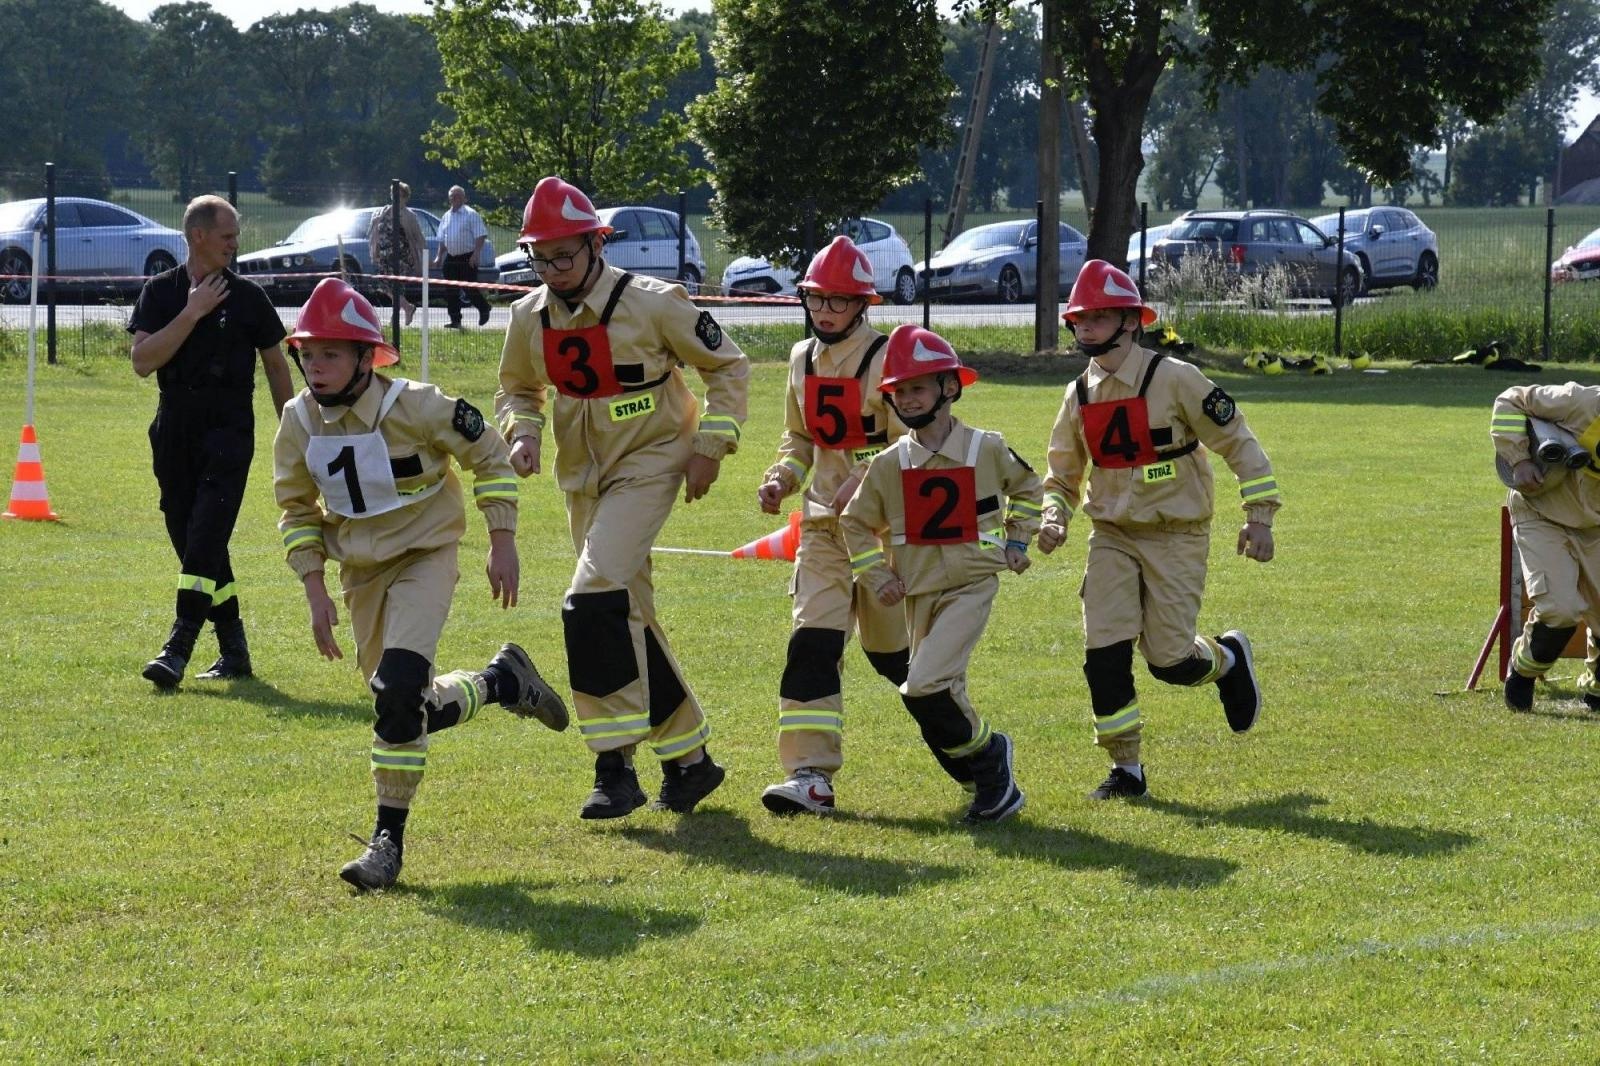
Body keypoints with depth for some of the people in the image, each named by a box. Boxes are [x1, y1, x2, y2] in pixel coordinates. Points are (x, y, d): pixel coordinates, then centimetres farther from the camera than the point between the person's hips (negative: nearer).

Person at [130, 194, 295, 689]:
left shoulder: (247, 296, 2)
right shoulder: (161, 292, 4)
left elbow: (276, 365, 11)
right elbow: (143, 361, -9)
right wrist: (192, 313, -14)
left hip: (229, 432, -3)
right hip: (174, 435, 3)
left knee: (205, 541, -15)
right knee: (191, 544, 7)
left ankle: (178, 649, -19)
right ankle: (234, 649, 17)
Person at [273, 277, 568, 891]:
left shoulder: (413, 407, -21)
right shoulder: (299, 424, -8)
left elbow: (488, 456, -8)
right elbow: (297, 510, 6)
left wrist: (502, 544, -9)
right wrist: (315, 593, -2)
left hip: (424, 556, -6)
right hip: (361, 571, 6)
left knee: (398, 690, -23)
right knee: (413, 708, 9)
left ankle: (389, 839, -15)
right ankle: (502, 681, 38)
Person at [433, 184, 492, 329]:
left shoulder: (471, 215, -6)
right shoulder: (446, 217, 14)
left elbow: (480, 236, -11)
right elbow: (442, 239, 21)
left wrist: (475, 254, -20)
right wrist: (440, 257, 14)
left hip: (467, 258, -6)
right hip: (451, 258, 6)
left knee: (470, 289, -7)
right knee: (451, 291, 3)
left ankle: (484, 309, 18)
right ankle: (455, 320, 9)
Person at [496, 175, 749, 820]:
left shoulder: (651, 303, -15)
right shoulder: (529, 318, 0)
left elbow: (728, 365, -4)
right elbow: (517, 391, 17)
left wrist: (710, 446, -10)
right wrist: (522, 432, -5)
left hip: (649, 466, -7)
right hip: (583, 477, 7)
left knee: (595, 600, -23)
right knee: (628, 619, 11)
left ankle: (615, 764, -18)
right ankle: (690, 759, 23)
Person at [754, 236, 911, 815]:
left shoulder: (886, 358, -10)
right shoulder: (803, 360, 9)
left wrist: (863, 485, -26)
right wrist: (781, 478, 3)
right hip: (823, 519, 5)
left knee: (891, 647, 6)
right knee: (812, 640, -11)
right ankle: (810, 774, -15)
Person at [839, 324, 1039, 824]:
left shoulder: (986, 450, -3)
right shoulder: (888, 464, 1)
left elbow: (1026, 487, 17)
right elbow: (856, 522, 13)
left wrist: (1017, 540, 9)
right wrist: (876, 576, 4)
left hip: (972, 585, -4)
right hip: (919, 592, 4)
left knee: (925, 689, -21)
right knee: (942, 700, 5)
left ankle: (988, 755, -1)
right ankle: (992, 781, 21)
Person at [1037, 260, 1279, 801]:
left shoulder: (1174, 379, -13)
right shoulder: (1079, 396, 5)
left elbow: (1237, 442, -7)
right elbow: (1063, 475, 17)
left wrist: (1259, 516, -11)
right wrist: (1053, 518, -3)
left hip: (1176, 537, -5)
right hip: (1112, 537, 5)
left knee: (1169, 660, -7)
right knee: (1104, 653, -7)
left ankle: (1228, 658, 28)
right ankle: (1125, 769, 6)